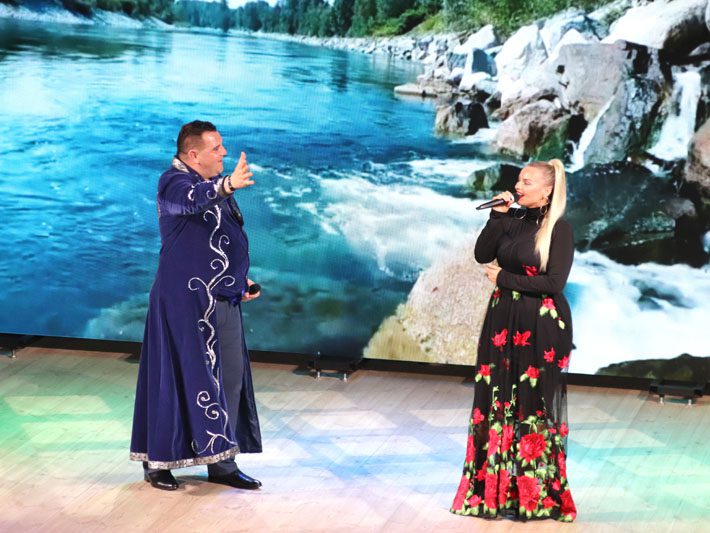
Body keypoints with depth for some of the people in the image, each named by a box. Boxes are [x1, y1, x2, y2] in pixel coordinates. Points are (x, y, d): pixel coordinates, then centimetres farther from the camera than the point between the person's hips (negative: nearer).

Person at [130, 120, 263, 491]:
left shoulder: (216, 185, 16)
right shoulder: (175, 182, -11)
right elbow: (194, 199, -37)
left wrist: (239, 280, 15)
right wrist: (227, 186, -56)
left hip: (222, 300, 9)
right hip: (185, 299, -9)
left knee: (230, 377, 9)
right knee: (178, 376, -4)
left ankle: (221, 463, 19)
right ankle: (157, 461, 8)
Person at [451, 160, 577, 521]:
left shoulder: (559, 229, -10)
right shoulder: (512, 220, 7)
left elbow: (554, 282, -16)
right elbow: (483, 255, 2)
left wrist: (504, 279, -11)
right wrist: (497, 216, -7)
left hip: (540, 328, -6)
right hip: (503, 322, 6)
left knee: (532, 404, 0)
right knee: (500, 401, 7)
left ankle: (535, 495, 9)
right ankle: (498, 487, 14)